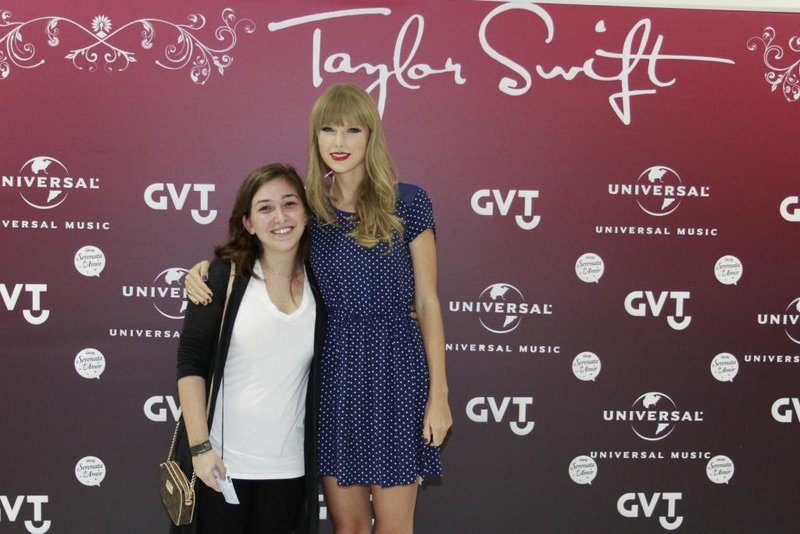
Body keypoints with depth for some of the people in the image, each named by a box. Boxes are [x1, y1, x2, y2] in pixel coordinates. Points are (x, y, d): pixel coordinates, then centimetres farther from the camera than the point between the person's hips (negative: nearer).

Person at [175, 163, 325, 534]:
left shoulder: (319, 284, 1)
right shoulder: (224, 277, -8)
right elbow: (191, 363, -8)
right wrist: (200, 447, -12)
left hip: (289, 468, 3)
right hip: (221, 462, -3)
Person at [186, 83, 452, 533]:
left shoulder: (407, 203, -3)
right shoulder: (309, 208, 6)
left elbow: (427, 302, -2)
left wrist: (439, 394, -5)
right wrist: (205, 269, -6)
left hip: (393, 367, -3)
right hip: (331, 371, 3)